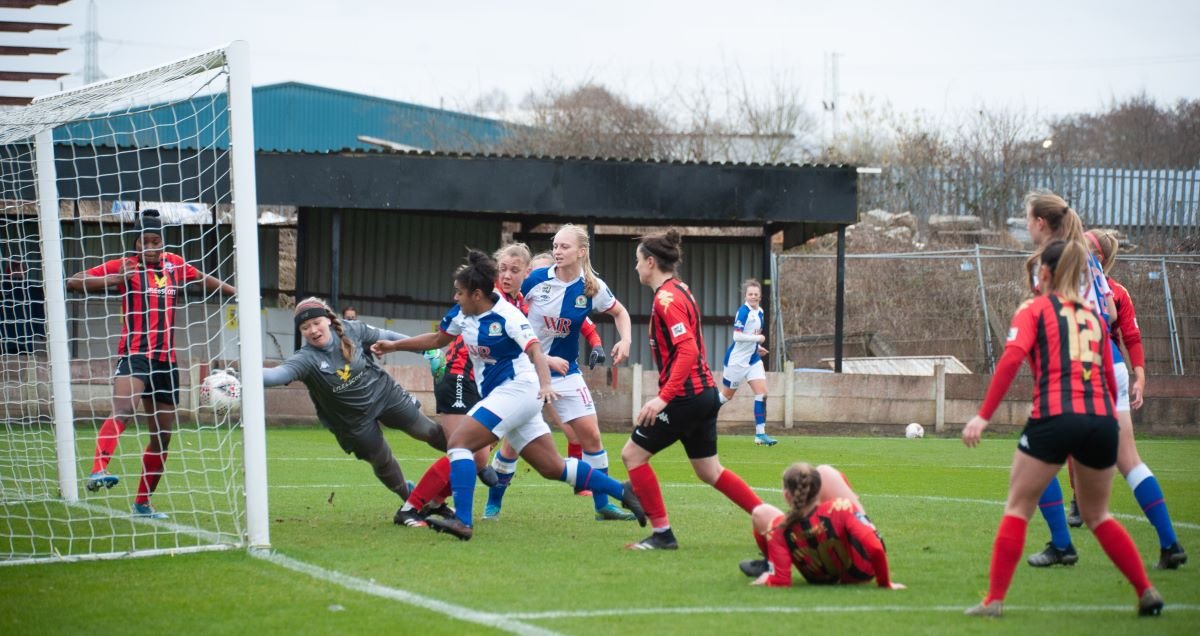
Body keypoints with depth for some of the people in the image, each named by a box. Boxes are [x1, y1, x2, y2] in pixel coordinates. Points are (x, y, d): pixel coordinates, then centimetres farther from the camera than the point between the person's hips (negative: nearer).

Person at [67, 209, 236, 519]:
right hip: (135, 353, -6)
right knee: (123, 410, -33)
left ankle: (143, 503, 23)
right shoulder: (124, 266, -2)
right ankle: (97, 471, -48)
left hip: (165, 359, 6)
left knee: (162, 435, 11)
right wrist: (112, 280, -20)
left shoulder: (173, 264, 12)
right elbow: (73, 282, -7)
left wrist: (235, 292, 38)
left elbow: (204, 280, 32)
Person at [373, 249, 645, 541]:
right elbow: (437, 339, 23)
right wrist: (394, 345, 20)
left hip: (518, 389, -9)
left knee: (458, 441, -19)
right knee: (553, 468, 8)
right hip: (496, 394, 9)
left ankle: (463, 521, -26)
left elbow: (535, 350, -27)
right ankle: (622, 492, 14)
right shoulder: (463, 314, 6)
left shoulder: (506, 315, -17)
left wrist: (545, 384, -43)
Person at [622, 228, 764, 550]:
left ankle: (663, 533, -1)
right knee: (709, 471, 17)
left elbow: (688, 351, -25)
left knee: (633, 454, -2)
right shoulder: (679, 290, 14)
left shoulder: (666, 298, -16)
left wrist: (663, 397, -27)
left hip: (685, 396, -10)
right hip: (705, 391, 10)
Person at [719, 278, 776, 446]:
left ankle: (760, 434, -5)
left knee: (762, 393, -6)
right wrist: (758, 338, -19)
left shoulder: (759, 312, 7)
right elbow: (737, 335, -26)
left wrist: (757, 347, 8)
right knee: (727, 395, 6)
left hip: (753, 359, 7)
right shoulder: (743, 311, -18)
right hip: (737, 360, -7)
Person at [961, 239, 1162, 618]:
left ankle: (994, 600, 1)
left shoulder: (1035, 309, 9)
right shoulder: (1093, 317, 23)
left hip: (1054, 416, -4)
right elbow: (1110, 382, 18)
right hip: (1102, 419, 4)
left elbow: (1012, 358, -8)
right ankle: (1147, 593, 13)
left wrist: (983, 416, -10)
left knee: (1018, 508, 8)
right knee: (1097, 515, 21)